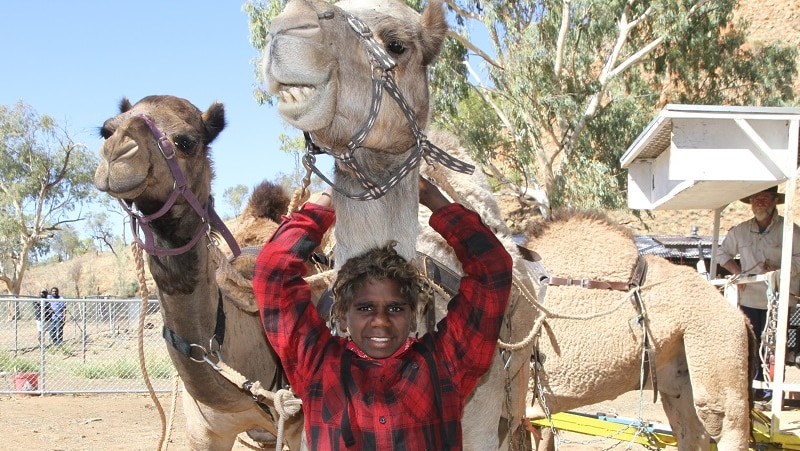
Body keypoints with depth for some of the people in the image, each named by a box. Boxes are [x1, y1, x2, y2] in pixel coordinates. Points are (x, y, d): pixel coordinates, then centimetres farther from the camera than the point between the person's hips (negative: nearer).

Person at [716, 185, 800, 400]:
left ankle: (772, 390, 7)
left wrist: (779, 269, -18)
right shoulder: (740, 231, 9)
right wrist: (737, 272, 6)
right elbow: (723, 253, 21)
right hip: (749, 297, 3)